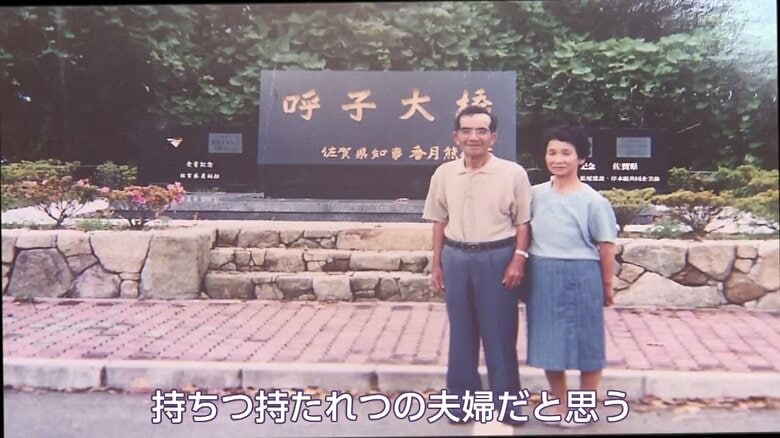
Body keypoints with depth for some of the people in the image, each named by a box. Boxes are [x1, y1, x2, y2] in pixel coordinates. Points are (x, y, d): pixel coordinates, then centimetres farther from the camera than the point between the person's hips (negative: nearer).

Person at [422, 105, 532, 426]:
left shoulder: (513, 173, -5)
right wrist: (436, 264, 8)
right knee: (461, 331, 12)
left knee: (500, 332, 5)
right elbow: (439, 222, 10)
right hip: (456, 258, 3)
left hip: (497, 258, -3)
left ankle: (506, 402, 21)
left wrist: (518, 260, -10)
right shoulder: (444, 174, 4)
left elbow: (522, 222, -1)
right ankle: (463, 399, 26)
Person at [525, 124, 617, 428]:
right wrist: (528, 269, 6)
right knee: (549, 341, 12)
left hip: (579, 276, -4)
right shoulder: (536, 194, 2)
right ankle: (560, 403, 29)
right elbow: (525, 233, 9)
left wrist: (607, 285, -1)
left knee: (584, 342, 8)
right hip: (542, 276, 4)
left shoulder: (593, 201, -9)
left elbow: (606, 246, -4)